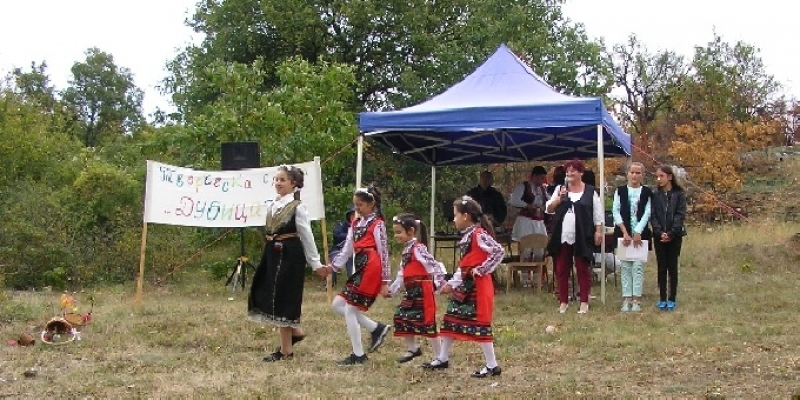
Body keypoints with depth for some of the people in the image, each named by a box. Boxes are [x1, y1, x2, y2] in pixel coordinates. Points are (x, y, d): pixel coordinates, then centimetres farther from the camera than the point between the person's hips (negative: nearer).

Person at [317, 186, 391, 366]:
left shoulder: (377, 224, -7)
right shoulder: (356, 224, 16)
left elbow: (384, 253, -9)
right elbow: (347, 250, 16)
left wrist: (385, 281, -11)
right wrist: (331, 267, 5)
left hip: (370, 271, -9)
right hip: (360, 270, 9)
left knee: (350, 310, -7)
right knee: (337, 305, 8)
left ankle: (358, 355, 3)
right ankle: (377, 328, 13)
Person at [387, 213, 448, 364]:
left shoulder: (418, 249, -14)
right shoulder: (406, 250, 15)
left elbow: (434, 265, -22)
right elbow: (402, 274, 20)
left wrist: (439, 282, -24)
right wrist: (392, 289, 18)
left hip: (422, 291, -9)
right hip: (411, 291, 10)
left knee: (427, 323, -5)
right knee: (401, 318, 12)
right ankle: (412, 348, 29)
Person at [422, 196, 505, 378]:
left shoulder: (479, 234, -16)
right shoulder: (467, 236, 13)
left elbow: (499, 252, -26)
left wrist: (481, 270, -20)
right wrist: (451, 283, 17)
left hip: (478, 286, -10)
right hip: (465, 285, 10)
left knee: (479, 324, -6)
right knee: (451, 319, 13)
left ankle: (492, 365, 2)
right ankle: (442, 359, 24)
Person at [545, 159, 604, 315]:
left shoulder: (590, 191, 3)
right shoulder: (560, 189, 9)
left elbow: (597, 214, 4)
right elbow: (549, 209, 6)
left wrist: (599, 231, -4)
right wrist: (560, 198, -9)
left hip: (582, 237, -3)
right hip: (562, 236, 3)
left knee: (583, 269, 2)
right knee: (561, 270, 6)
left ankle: (584, 302, 9)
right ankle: (563, 301, 14)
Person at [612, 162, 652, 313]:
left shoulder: (647, 192, 3)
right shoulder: (620, 191, 5)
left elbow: (647, 214, -3)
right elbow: (616, 211, 0)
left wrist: (638, 233, -11)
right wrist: (625, 232, -8)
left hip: (641, 234, -1)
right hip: (623, 234, 1)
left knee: (638, 266, -2)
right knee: (625, 267, 3)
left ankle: (637, 299, 2)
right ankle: (626, 299, 6)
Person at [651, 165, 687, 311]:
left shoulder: (679, 194, -1)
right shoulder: (655, 195, 5)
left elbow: (680, 215, -6)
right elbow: (653, 216, 0)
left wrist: (671, 233, -14)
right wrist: (660, 232, -13)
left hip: (675, 236, -2)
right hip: (659, 236, 2)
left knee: (672, 267, 2)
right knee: (661, 267, 5)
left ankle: (672, 299, 7)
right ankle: (662, 299, 10)